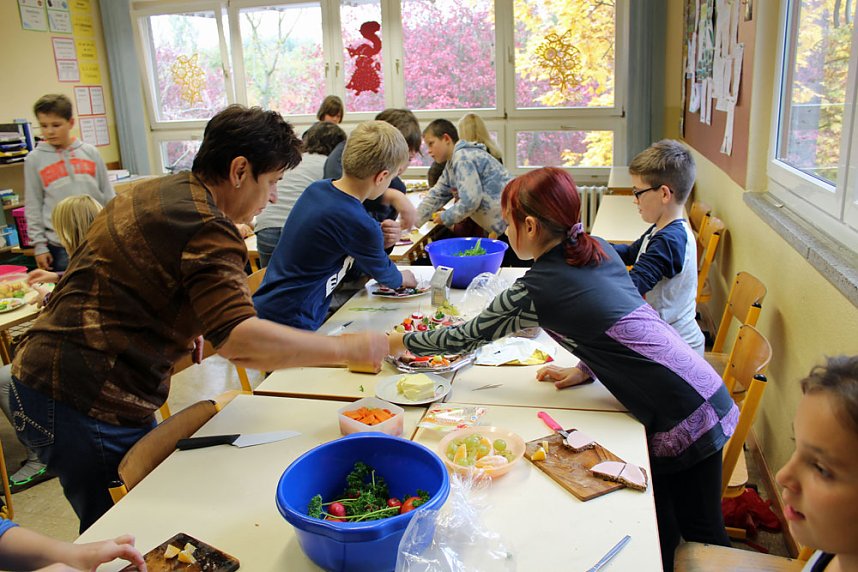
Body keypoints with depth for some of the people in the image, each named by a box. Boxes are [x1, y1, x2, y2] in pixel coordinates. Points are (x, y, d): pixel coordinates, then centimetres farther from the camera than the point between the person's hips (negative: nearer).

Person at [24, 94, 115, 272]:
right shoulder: (34, 159, 2)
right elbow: (33, 206, 3)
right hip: (60, 245, -1)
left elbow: (108, 194, 9)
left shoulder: (90, 152, 6)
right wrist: (39, 244, -1)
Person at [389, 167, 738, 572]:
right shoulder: (598, 249, 7)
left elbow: (468, 337, -2)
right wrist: (584, 370, 12)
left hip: (681, 418, -8)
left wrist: (402, 342, 11)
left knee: (699, 533, 10)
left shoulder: (535, 289, -15)